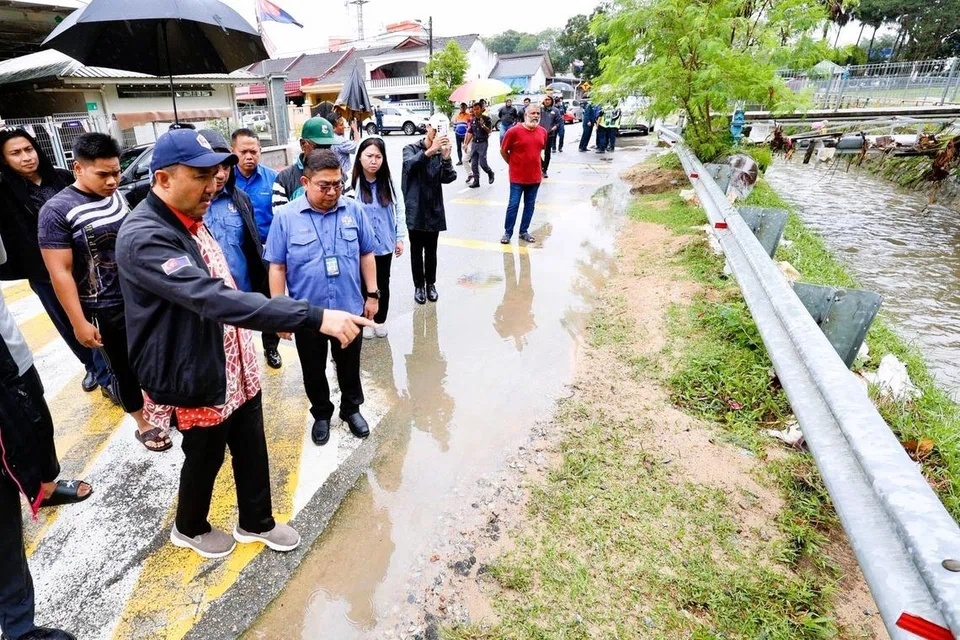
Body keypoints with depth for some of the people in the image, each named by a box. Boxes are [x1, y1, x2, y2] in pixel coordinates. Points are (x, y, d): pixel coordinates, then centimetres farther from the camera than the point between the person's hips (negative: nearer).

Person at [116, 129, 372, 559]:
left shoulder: (189, 220, 5)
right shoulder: (143, 238, -27)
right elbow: (214, 299, -41)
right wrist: (315, 318, -48)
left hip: (236, 367, 8)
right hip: (196, 379, -8)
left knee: (252, 450, 19)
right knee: (205, 458, 16)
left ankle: (256, 522, 43)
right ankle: (189, 529, 46)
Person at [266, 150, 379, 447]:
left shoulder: (354, 210, -4)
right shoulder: (286, 216, -10)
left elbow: (367, 255, 4)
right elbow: (277, 267, -6)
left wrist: (372, 294, 3)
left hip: (350, 308, 1)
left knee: (349, 366, 18)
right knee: (314, 371, 17)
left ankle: (351, 409, 41)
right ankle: (321, 414, 40)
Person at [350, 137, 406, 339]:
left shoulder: (389, 182, -4)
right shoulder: (352, 183, -15)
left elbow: (399, 209, 4)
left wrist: (400, 237, 4)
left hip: (384, 244, 3)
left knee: (383, 284, 16)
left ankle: (381, 320, 35)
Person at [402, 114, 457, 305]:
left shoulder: (441, 153, 4)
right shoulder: (411, 149, -3)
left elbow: (449, 178, -10)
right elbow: (410, 164, -26)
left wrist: (446, 157, -27)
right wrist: (430, 151, -40)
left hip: (434, 210, 2)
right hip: (415, 210, -2)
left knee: (431, 251, 12)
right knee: (416, 251, 7)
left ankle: (431, 284, 28)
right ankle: (418, 286, 21)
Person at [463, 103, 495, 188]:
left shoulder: (487, 119, -3)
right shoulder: (472, 120, 10)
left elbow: (489, 131, -10)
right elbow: (470, 133, 14)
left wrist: (483, 125, -26)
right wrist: (466, 144, 10)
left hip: (483, 143, -5)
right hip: (474, 143, 5)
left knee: (482, 163, -9)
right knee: (474, 163, 3)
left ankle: (490, 173, 20)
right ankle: (476, 181, 11)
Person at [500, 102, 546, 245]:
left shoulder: (543, 131, 2)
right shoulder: (514, 131, -12)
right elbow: (503, 151, -3)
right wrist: (513, 164, 5)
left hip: (535, 177, 5)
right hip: (517, 177, -4)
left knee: (530, 205, 11)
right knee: (513, 205, 1)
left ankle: (524, 231, 23)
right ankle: (507, 232, 14)